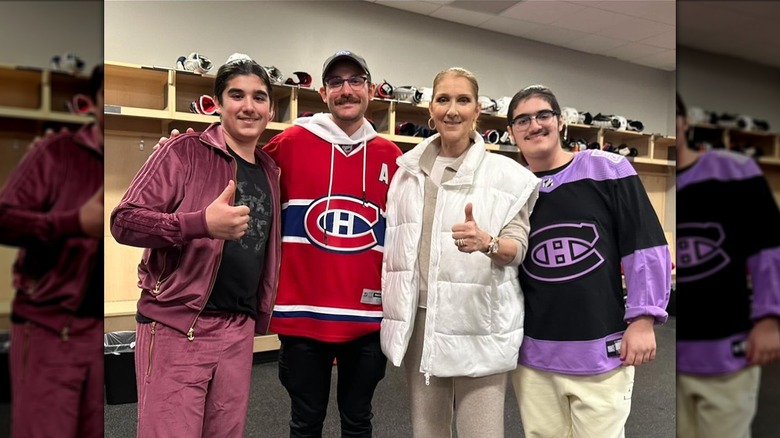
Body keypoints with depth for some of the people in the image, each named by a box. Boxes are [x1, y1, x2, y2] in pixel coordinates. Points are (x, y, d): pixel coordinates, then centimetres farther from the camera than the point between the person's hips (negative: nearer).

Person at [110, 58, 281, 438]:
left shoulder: (270, 171, 12)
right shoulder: (185, 151, -7)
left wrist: (259, 314, 14)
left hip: (239, 330, 6)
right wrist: (202, 223, -27)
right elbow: (123, 221, -13)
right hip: (175, 326, -6)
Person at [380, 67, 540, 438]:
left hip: (478, 323, -4)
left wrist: (485, 242, -28)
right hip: (418, 318, 4)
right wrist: (391, 305, 16)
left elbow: (518, 247, -8)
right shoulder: (409, 168, 8)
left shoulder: (505, 174, -5)